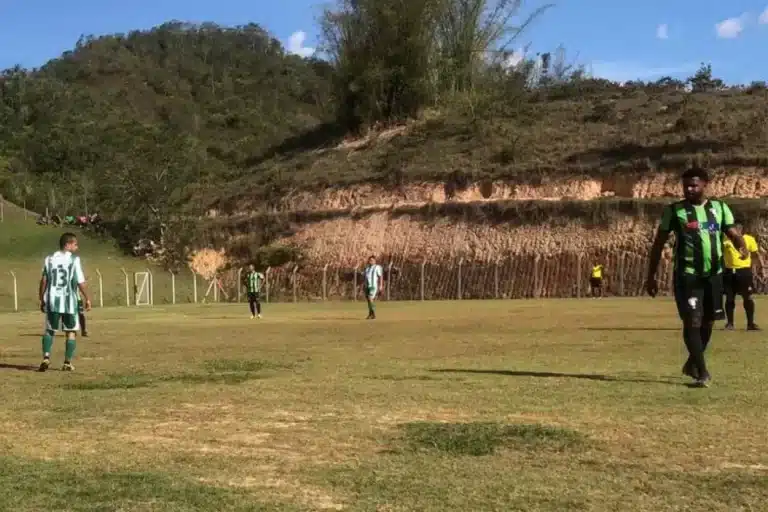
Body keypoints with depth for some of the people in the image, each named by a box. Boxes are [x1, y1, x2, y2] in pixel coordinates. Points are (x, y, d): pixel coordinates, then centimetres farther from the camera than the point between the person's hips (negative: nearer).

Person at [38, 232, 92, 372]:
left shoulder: (49, 259, 5)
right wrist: (87, 299, -1)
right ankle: (67, 362, 7)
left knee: (49, 330, 16)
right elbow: (81, 282, -11)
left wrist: (42, 299, 13)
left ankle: (46, 358, -1)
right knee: (71, 332, 10)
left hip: (52, 301, 3)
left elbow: (44, 281, 4)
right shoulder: (74, 260, -7)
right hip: (69, 301, -3)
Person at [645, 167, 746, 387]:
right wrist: (651, 276, 1)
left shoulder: (720, 208, 6)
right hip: (687, 275, -4)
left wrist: (743, 248, -27)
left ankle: (692, 363, 34)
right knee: (693, 321, -11)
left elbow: (733, 234, -2)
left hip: (713, 274, 4)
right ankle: (702, 372, -5)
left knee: (708, 321, 13)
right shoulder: (674, 210, -2)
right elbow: (659, 243, 2)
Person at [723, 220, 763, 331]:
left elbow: (757, 253, 6)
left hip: (744, 271, -1)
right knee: (729, 298, 5)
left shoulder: (749, 239, 3)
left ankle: (751, 323, 8)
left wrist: (762, 265, -5)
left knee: (748, 297, 0)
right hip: (729, 272, 1)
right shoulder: (726, 239, 2)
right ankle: (729, 323, 16)